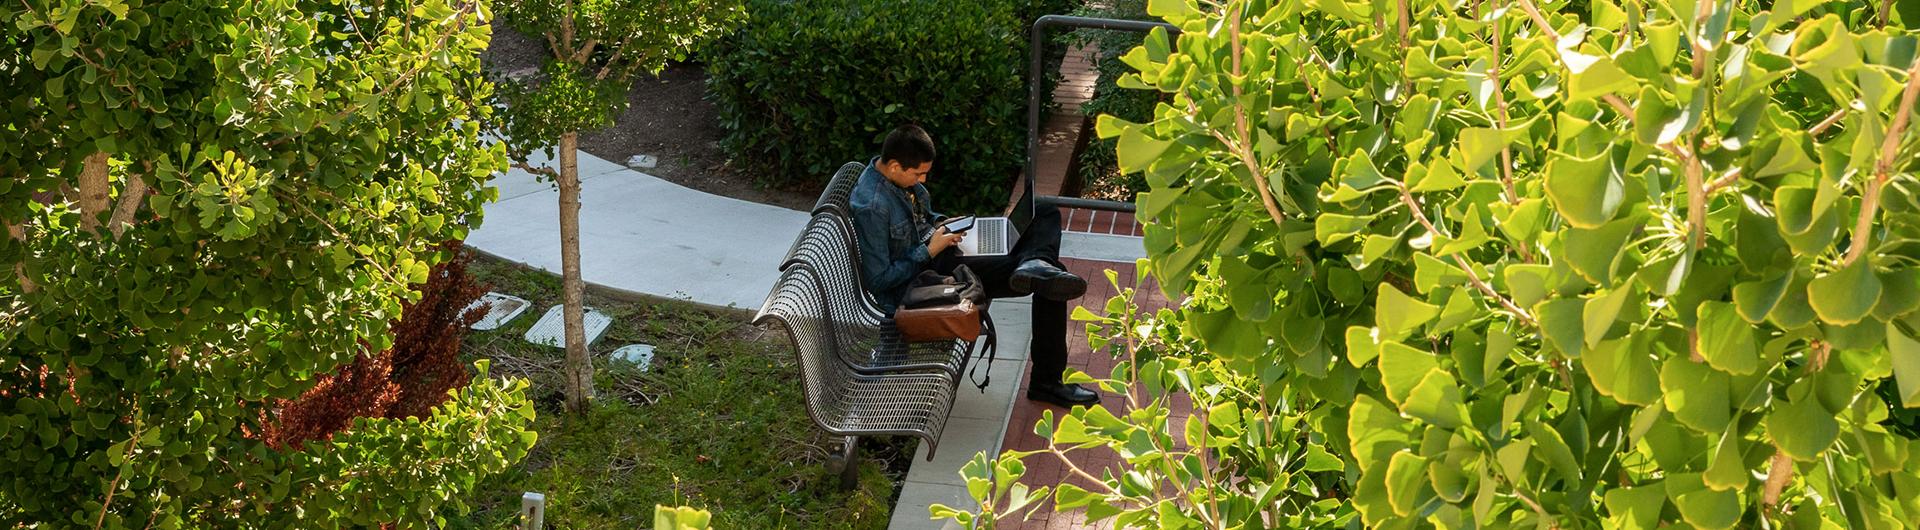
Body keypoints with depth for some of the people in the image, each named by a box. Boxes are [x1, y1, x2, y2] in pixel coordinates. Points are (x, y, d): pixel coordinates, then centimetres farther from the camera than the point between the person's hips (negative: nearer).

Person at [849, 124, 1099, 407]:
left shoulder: (897, 175, 4)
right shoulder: (871, 206, -23)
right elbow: (878, 280, -21)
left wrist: (941, 224, 2)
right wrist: (930, 251, -18)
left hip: (936, 255, 10)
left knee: (1047, 216, -4)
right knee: (1049, 283, -22)